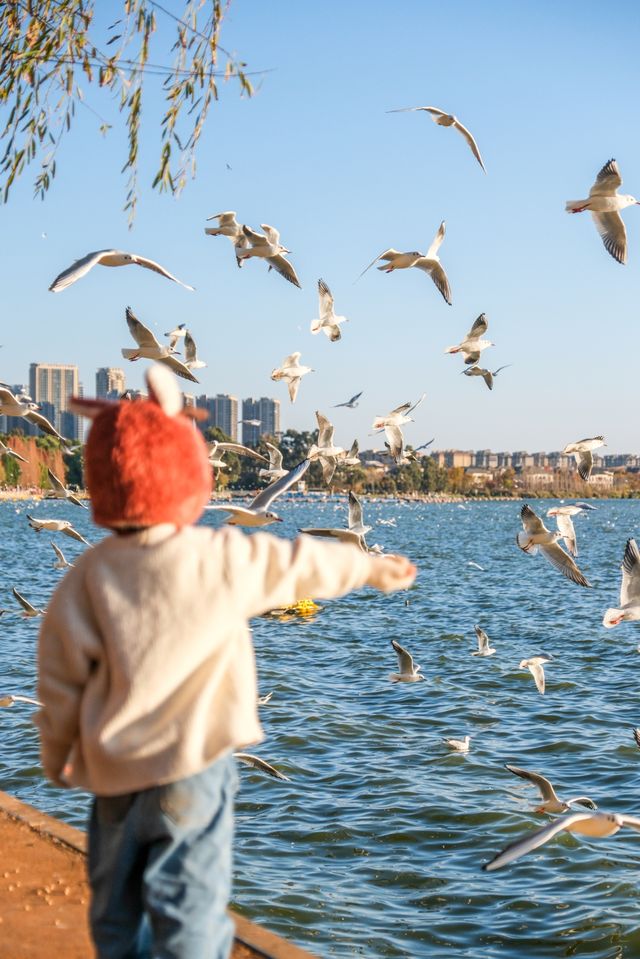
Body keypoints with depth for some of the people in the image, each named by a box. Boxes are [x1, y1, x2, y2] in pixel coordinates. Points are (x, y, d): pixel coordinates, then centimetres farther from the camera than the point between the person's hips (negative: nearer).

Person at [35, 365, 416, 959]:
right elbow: (303, 565, 10)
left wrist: (57, 758, 15)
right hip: (194, 763, -2)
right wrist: (370, 567, 29)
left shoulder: (87, 579, -6)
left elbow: (61, 682, -1)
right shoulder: (227, 558, -8)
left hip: (113, 771, 2)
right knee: (188, 904, 4)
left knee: (115, 904, 19)